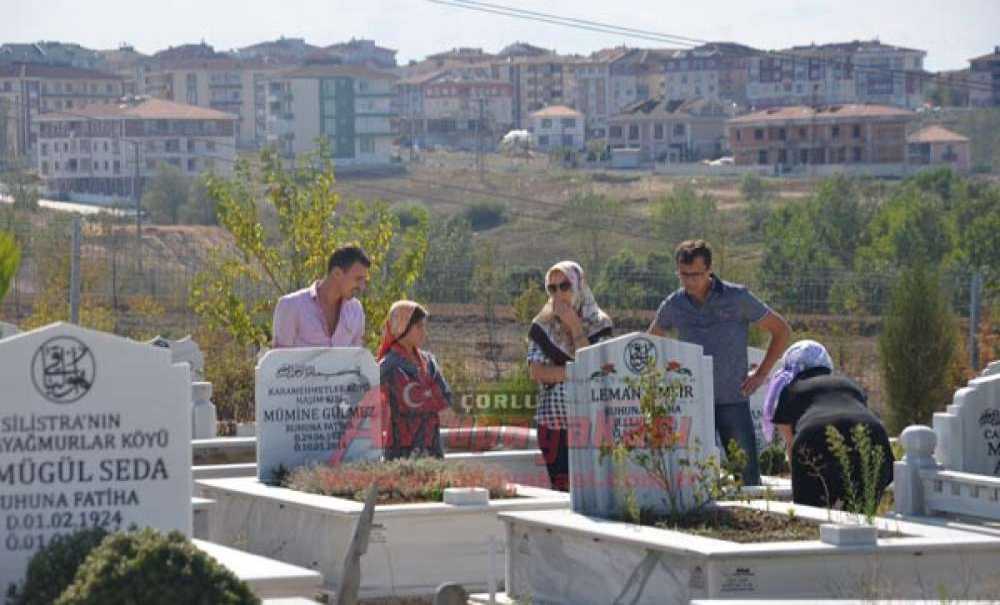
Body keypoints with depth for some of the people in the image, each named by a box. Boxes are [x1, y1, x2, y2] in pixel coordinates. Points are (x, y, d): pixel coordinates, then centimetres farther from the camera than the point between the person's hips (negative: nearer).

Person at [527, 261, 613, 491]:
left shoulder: (598, 325, 3)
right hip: (553, 422, 1)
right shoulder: (543, 326, 7)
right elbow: (536, 371, -4)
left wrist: (574, 325, -11)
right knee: (561, 488, 1)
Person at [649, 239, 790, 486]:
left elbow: (782, 330, 5)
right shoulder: (673, 305, 4)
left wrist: (761, 374, 1)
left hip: (733, 401, -2)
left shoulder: (737, 297, -4)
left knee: (747, 475, -3)